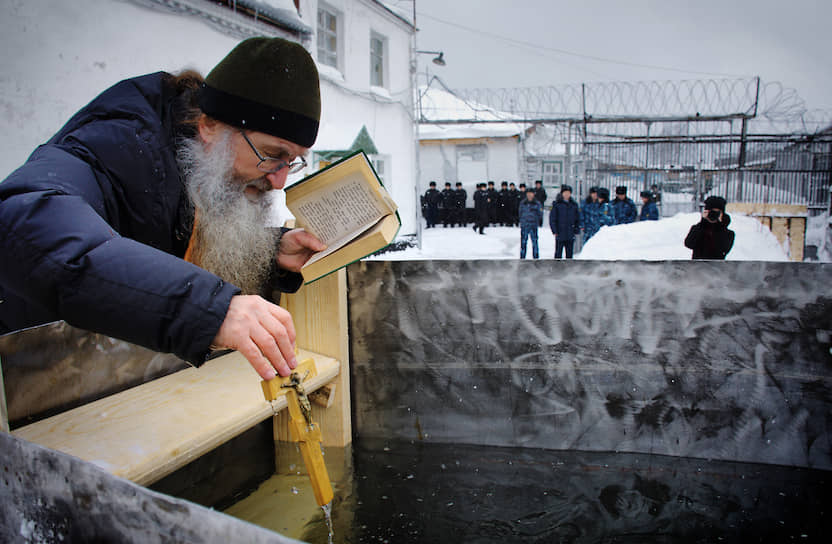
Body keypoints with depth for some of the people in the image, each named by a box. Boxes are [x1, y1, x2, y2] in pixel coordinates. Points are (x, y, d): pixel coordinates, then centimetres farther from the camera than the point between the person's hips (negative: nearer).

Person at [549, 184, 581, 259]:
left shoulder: (574, 205, 9)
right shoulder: (557, 204, -2)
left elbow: (578, 218, 16)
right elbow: (552, 218, -2)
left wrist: (577, 229, 4)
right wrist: (555, 231, -9)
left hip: (570, 235, 3)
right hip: (560, 234, -3)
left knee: (569, 253, 8)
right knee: (558, 253, 0)